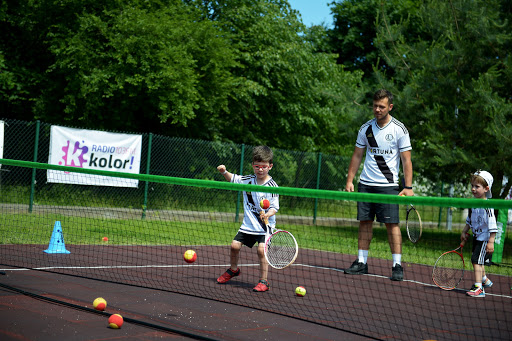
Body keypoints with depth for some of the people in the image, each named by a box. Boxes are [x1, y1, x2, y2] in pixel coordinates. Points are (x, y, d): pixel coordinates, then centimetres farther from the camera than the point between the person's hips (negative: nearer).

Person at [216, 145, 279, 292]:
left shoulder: (272, 186, -12)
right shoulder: (247, 180, 2)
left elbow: (274, 207, -14)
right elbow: (233, 178, 19)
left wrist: (268, 214, -33)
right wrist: (224, 172, 1)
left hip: (265, 225, -5)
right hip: (248, 224, 5)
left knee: (261, 250, -19)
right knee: (235, 245, 1)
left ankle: (263, 281, -7)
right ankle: (233, 269, 31)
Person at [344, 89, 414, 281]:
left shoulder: (399, 130, -4)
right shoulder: (366, 128, 7)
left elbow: (406, 160, -5)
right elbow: (357, 156, 14)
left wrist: (408, 187, -12)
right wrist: (349, 180, 7)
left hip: (388, 185, -4)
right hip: (365, 184, 4)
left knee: (392, 224, -7)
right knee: (365, 222, 5)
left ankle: (397, 266, -3)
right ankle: (361, 263, 12)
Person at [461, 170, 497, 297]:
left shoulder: (487, 206, -22)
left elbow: (492, 225, -22)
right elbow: (469, 219, 19)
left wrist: (491, 242, -23)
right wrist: (464, 232, 17)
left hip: (485, 239, -9)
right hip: (476, 237, 9)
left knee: (477, 261, -16)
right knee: (477, 261, 22)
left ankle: (478, 288, -16)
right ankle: (484, 280, 45)